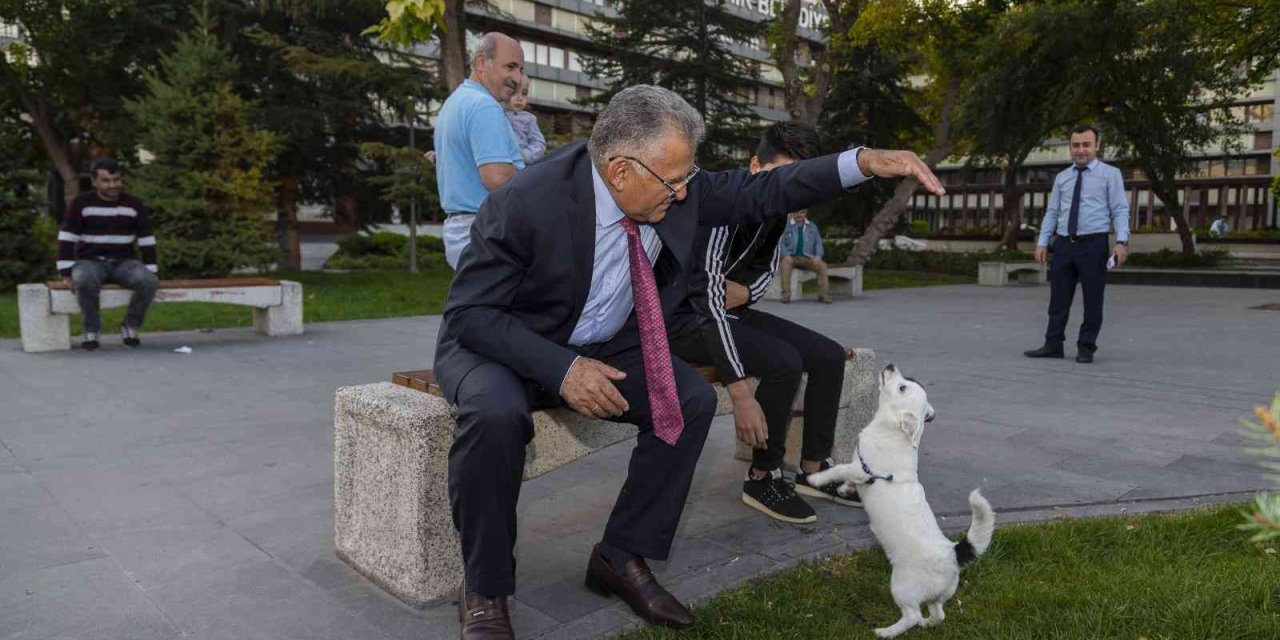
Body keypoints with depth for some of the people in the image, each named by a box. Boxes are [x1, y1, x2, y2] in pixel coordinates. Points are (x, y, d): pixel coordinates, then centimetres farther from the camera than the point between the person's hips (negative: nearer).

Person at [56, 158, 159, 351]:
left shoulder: (134, 205, 2)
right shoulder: (81, 203, -4)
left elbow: (147, 242, 5)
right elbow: (66, 240, -5)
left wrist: (151, 273, -1)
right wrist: (67, 273, -13)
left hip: (123, 262, 2)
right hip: (90, 262, -2)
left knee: (148, 282, -30)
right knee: (85, 281, -38)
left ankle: (130, 326, -6)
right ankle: (92, 329, -14)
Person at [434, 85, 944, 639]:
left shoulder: (673, 190, -13)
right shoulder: (526, 202, -28)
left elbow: (757, 192, -4)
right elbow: (468, 312, -23)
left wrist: (865, 162, -15)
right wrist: (561, 369, -34)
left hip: (600, 346, 5)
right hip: (499, 344, -5)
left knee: (693, 399, -15)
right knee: (496, 413, -36)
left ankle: (621, 557, 1)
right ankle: (484, 590, -12)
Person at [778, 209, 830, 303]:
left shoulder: (812, 227, 16)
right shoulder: (787, 226, 6)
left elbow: (818, 243, 13)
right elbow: (781, 243, 2)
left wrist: (818, 256, -7)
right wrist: (786, 255, -17)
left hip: (807, 258, 2)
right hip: (792, 257, -2)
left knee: (822, 265, -26)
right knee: (785, 262, -36)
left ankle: (823, 294, -21)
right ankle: (786, 294, -38)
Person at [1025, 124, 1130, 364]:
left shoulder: (1110, 174, 2)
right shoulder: (1062, 177, 13)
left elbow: (1120, 210, -4)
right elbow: (1052, 212, 13)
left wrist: (1122, 241, -17)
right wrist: (1042, 242, 3)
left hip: (1094, 245, -3)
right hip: (1064, 244, 4)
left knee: (1092, 300, 4)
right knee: (1058, 299, 6)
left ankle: (1086, 348, 13)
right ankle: (1053, 345, 13)